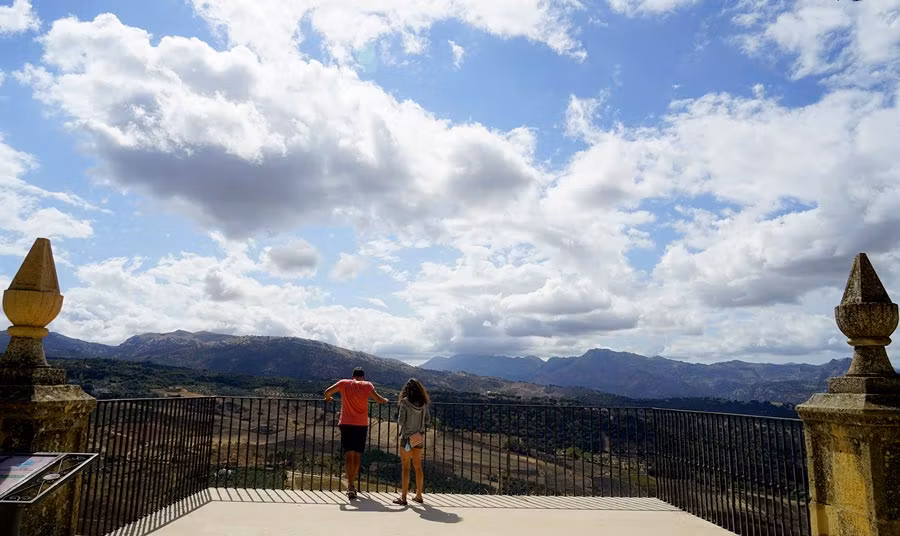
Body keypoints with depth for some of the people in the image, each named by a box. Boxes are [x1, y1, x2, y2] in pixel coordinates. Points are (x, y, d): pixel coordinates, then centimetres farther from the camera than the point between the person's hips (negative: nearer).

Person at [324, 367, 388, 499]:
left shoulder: (343, 383, 4)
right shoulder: (367, 385, 2)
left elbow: (327, 391, -3)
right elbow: (378, 399, -6)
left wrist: (328, 398, 19)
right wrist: (386, 401, 15)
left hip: (346, 424, 0)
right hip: (362, 425, 0)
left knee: (349, 456, -3)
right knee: (357, 456, 13)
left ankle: (350, 486, -17)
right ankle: (352, 484, 21)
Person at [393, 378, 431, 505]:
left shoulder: (405, 402, -13)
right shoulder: (423, 403, 0)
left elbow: (400, 421, -13)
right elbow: (427, 420, 5)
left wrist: (399, 418, 8)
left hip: (406, 437, -4)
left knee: (405, 467, 2)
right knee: (418, 467, 13)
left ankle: (403, 497, 5)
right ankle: (419, 495, 20)